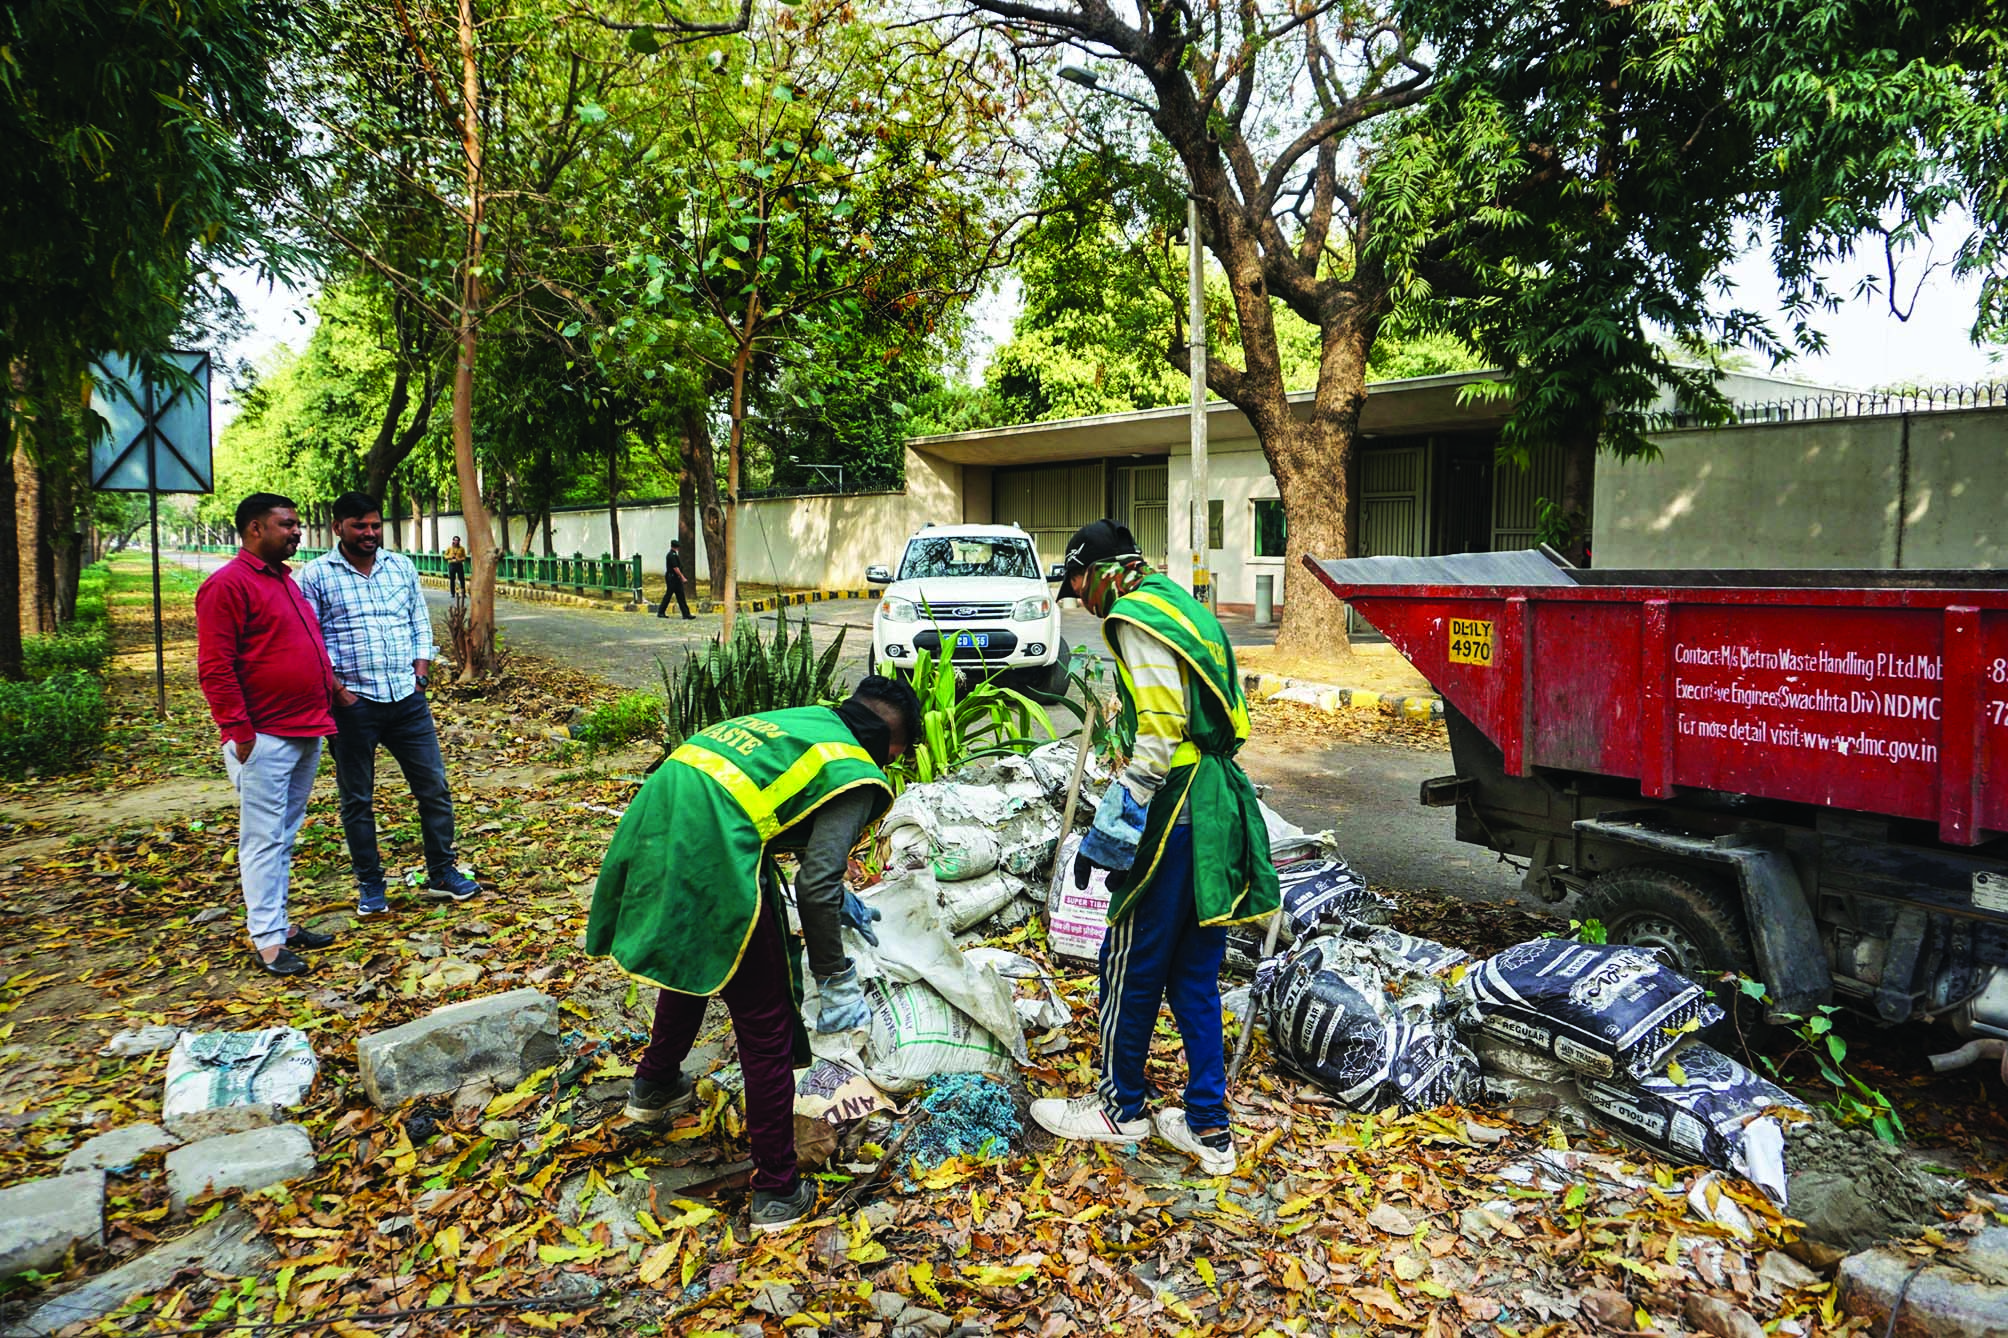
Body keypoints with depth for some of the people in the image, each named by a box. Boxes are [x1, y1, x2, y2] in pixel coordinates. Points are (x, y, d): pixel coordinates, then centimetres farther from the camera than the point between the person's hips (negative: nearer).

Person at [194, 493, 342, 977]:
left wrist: (329, 690, 20)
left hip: (306, 731, 9)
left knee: (285, 836, 15)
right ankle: (267, 941, 2)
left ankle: (279, 922, 23)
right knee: (264, 839, -3)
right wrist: (239, 730, -19)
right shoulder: (228, 584, -11)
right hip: (264, 738, -9)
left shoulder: (285, 581, 17)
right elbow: (215, 667, -16)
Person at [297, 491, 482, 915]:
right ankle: (370, 885, 19)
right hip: (353, 704, -3)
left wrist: (420, 674, 3)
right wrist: (337, 689, -11)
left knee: (434, 787, 6)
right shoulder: (316, 575, -2)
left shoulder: (402, 568, 10)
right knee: (357, 800, 7)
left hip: (407, 699, 3)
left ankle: (442, 872, 19)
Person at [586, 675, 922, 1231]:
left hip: (651, 822, 9)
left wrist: (839, 897, 44)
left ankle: (654, 1087, 57)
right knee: (767, 1028, 7)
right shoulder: (855, 773, 0)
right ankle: (778, 1192, 17)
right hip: (709, 857, -9)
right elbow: (815, 887, -9)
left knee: (692, 960, 35)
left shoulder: (803, 720, 24)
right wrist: (836, 980, 2)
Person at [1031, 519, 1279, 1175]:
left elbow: (1159, 733, -21)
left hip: (1174, 819, -9)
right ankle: (1208, 1126, 21)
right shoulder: (1180, 607, 18)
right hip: (1219, 810, 9)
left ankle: (1120, 1107, 24)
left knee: (1132, 967, 7)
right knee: (1193, 973, 15)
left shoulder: (1137, 620, -12)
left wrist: (1109, 832, -18)